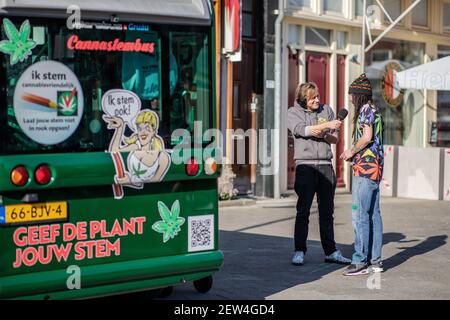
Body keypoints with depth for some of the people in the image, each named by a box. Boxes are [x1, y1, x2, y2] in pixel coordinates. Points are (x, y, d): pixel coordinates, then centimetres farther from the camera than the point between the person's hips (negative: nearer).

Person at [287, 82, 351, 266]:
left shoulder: (327, 110, 12)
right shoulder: (293, 113, 4)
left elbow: (335, 137, 10)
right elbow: (302, 130, -15)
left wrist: (322, 134, -10)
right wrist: (327, 125, -22)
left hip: (325, 166, 3)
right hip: (305, 166, -3)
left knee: (327, 211, 6)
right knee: (303, 211, -4)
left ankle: (330, 251, 11)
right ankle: (299, 251, 2)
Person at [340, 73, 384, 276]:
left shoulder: (366, 110, -9)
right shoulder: (374, 110, 19)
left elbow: (367, 137, -19)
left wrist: (351, 151, -5)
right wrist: (353, 153, 17)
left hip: (365, 167, -10)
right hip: (374, 167, 10)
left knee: (359, 214, -9)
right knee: (373, 215, 10)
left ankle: (361, 261, -9)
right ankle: (375, 260, 13)